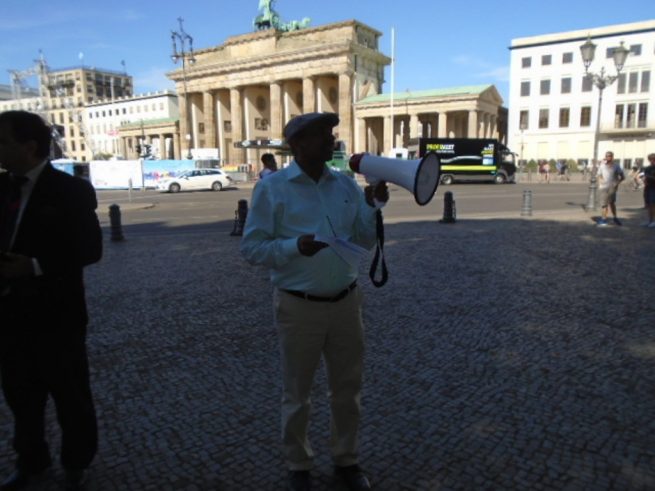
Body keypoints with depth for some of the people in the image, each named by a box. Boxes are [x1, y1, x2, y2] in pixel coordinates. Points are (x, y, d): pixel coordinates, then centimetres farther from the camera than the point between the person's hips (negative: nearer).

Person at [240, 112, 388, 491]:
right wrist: (295, 246, -25)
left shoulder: (346, 184, 3)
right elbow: (252, 248, -9)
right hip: (299, 306, -4)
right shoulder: (272, 188, -9)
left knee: (348, 389, 18)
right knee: (298, 394, 14)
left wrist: (373, 206, -10)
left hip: (347, 301, 4)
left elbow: (364, 242, 6)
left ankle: (347, 460, 40)